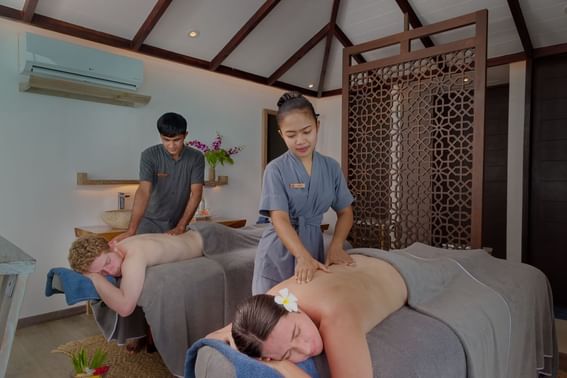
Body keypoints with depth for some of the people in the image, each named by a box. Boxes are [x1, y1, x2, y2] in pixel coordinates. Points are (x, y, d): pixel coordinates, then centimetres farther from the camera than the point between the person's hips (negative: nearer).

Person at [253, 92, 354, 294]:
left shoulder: (331, 167, 0)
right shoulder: (276, 169, -11)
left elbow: (345, 212, 4)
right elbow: (280, 219, -21)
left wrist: (336, 246, -14)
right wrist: (302, 256, -36)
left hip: (314, 246, 3)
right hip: (279, 253, -3)